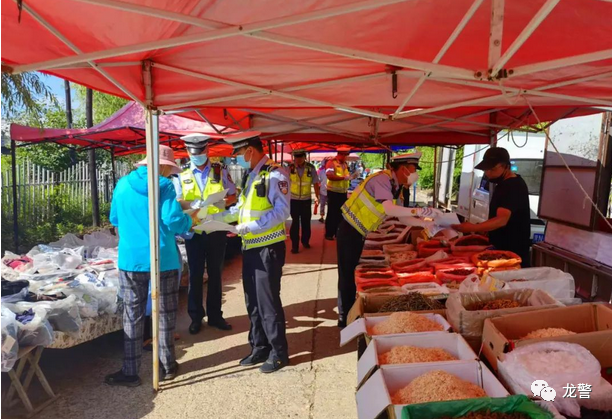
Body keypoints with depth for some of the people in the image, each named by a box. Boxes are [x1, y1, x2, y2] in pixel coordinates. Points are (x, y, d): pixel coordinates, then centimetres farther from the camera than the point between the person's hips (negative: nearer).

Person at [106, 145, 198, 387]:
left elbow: (115, 220, 16)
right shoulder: (163, 185, -8)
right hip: (162, 260, -3)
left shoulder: (123, 184, 6)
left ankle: (130, 372, 15)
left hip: (130, 259, 3)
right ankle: (167, 367, 24)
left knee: (132, 315, 10)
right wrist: (190, 221, 3)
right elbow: (173, 221, -16)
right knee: (165, 314, 11)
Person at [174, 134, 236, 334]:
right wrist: (191, 204, -22)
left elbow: (233, 195, 5)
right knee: (195, 275, 8)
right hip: (194, 231, 0)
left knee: (215, 274, 11)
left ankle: (215, 315, 24)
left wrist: (224, 202, -16)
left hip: (217, 230, 0)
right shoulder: (182, 175, 3)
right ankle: (196, 316, 22)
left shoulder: (221, 171, 3)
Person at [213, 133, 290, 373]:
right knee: (253, 300, 15)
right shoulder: (250, 176, 14)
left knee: (268, 301, 0)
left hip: (268, 247, -9)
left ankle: (279, 353, 16)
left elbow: (281, 211, -21)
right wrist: (215, 218, 9)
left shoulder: (275, 175, -14)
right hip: (250, 247, 9)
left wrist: (250, 227, -25)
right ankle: (259, 347, 30)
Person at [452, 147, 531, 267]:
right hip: (501, 250, 10)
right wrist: (483, 233, 15)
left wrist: (473, 228, -43)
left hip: (513, 254, -10)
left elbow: (501, 220, -32)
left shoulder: (514, 186, -20)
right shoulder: (505, 184, 12)